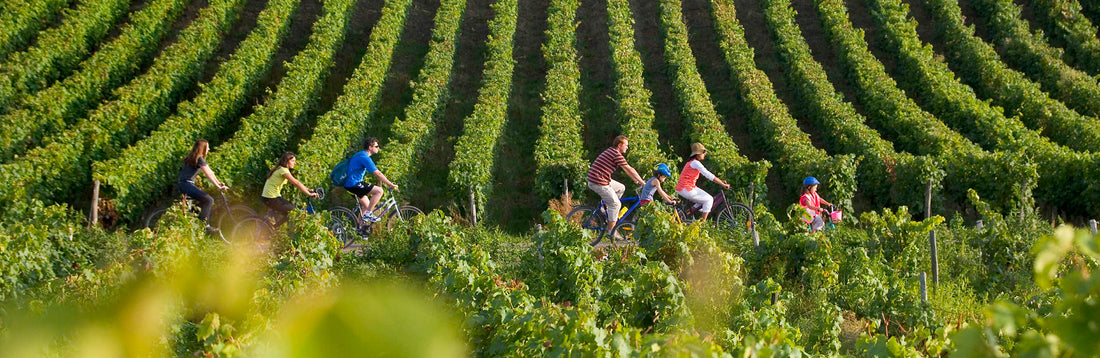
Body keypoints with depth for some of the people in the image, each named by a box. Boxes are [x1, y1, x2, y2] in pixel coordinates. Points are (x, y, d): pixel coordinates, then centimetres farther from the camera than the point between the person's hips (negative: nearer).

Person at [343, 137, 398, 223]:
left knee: (367, 207, 16)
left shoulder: (360, 155, 16)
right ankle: (368, 214, -13)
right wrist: (391, 185, -15)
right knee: (379, 191, -17)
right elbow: (378, 174, -18)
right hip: (354, 184, -11)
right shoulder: (365, 158, -17)